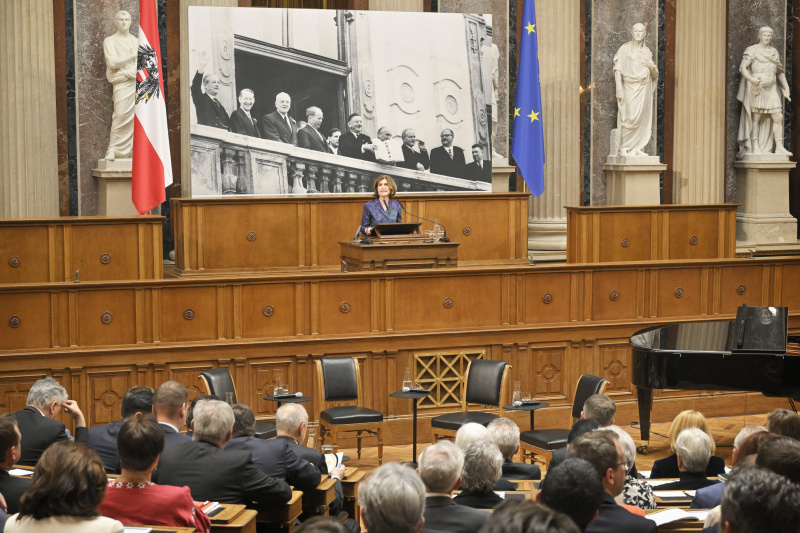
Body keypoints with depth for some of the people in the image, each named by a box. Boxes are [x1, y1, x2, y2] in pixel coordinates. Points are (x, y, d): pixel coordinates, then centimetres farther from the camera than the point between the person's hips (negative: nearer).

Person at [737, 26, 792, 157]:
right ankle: (755, 147, -1)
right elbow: (742, 68, -11)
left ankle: (779, 147, -3)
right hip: (756, 88, -5)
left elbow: (780, 72, 21)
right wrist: (751, 79, -28)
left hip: (771, 89, 5)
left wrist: (786, 89, 12)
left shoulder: (774, 52, 15)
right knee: (756, 116, -5)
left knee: (778, 116, -4)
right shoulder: (752, 51, -2)